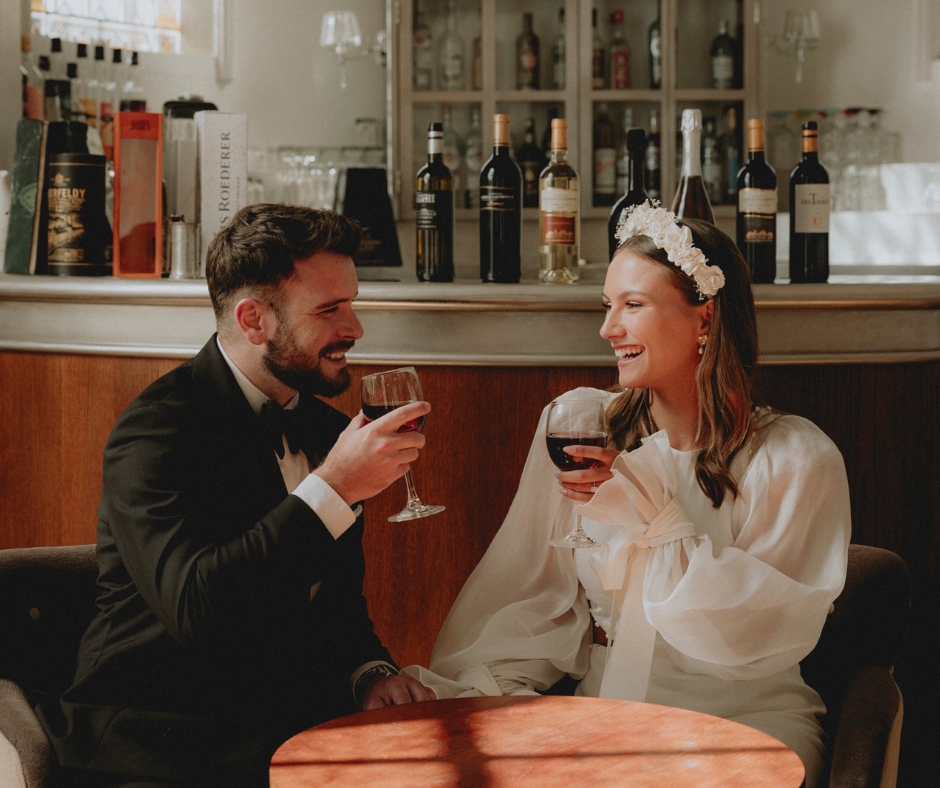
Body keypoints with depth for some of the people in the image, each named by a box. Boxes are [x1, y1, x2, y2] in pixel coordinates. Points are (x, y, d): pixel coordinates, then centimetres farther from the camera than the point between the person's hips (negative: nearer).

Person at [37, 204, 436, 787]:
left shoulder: (327, 430, 13)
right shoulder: (158, 429, -12)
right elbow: (191, 605, -25)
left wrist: (370, 671, 0)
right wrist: (333, 490, -25)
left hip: (299, 729, 7)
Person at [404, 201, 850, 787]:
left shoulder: (796, 458, -3)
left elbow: (771, 628, -12)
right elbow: (531, 596, 3)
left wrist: (655, 513, -17)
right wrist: (478, 681, -14)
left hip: (747, 720, -3)